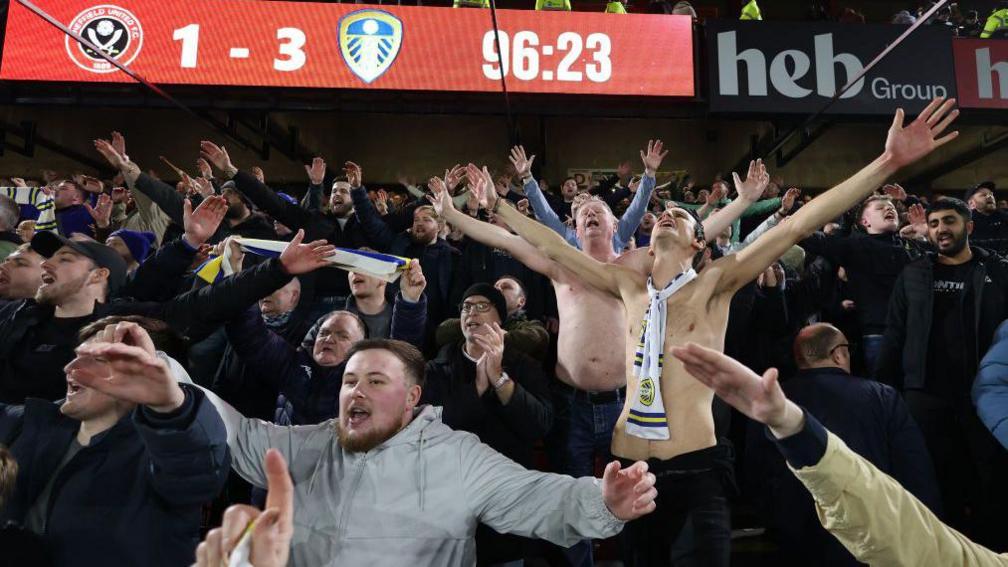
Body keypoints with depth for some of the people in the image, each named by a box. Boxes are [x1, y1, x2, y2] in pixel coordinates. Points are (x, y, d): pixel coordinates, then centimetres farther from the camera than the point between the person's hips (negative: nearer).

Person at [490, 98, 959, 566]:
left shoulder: (713, 282, -1)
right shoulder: (628, 286, 8)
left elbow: (796, 226, -10)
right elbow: (552, 247, 12)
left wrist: (887, 162, -15)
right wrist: (496, 206, 14)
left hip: (695, 465, -3)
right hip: (629, 464, 4)